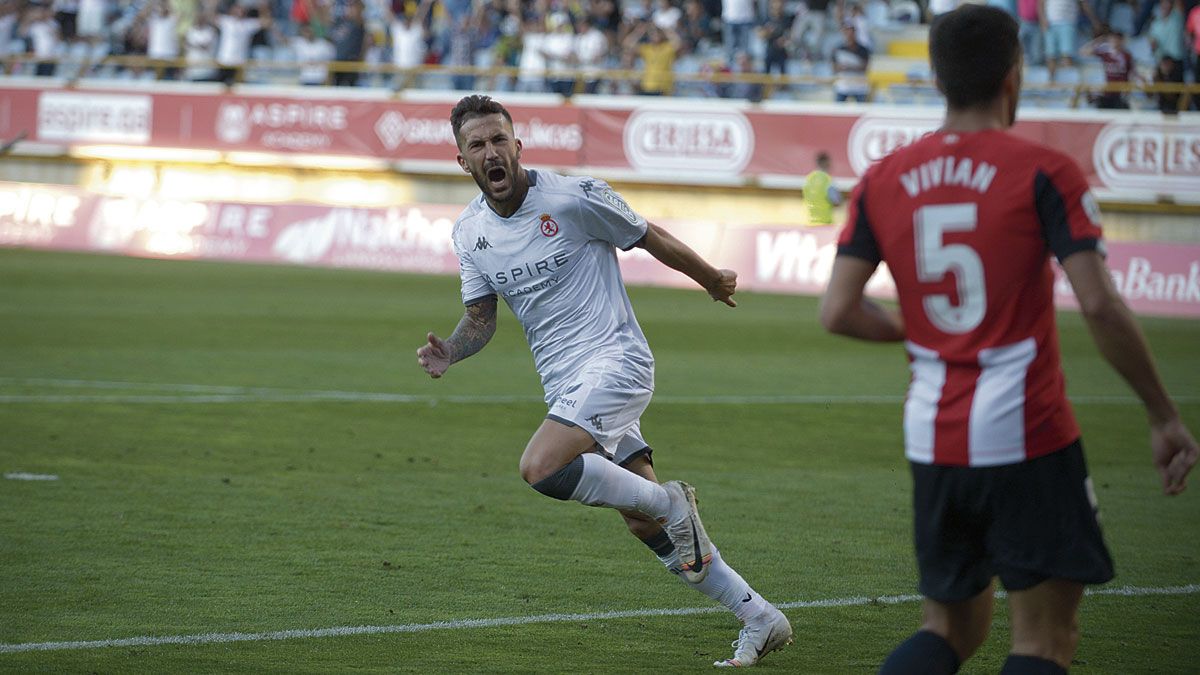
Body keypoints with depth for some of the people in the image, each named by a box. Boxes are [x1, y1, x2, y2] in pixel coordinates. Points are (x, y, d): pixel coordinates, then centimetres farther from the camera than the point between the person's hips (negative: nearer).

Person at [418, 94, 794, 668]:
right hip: (564, 384, 6)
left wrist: (713, 280, 14)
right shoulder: (469, 232, 5)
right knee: (645, 523, 3)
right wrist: (451, 351, -10)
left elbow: (648, 238, 1)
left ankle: (671, 501, -9)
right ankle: (760, 620, 12)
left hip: (615, 360, -6)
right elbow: (480, 317, 12)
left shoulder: (575, 198, -12)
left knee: (541, 468, -28)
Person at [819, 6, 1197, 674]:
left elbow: (838, 311, 1)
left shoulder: (883, 180, 5)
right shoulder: (1043, 172, -7)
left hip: (932, 439, 5)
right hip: (1028, 439, -5)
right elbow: (1100, 306, -14)